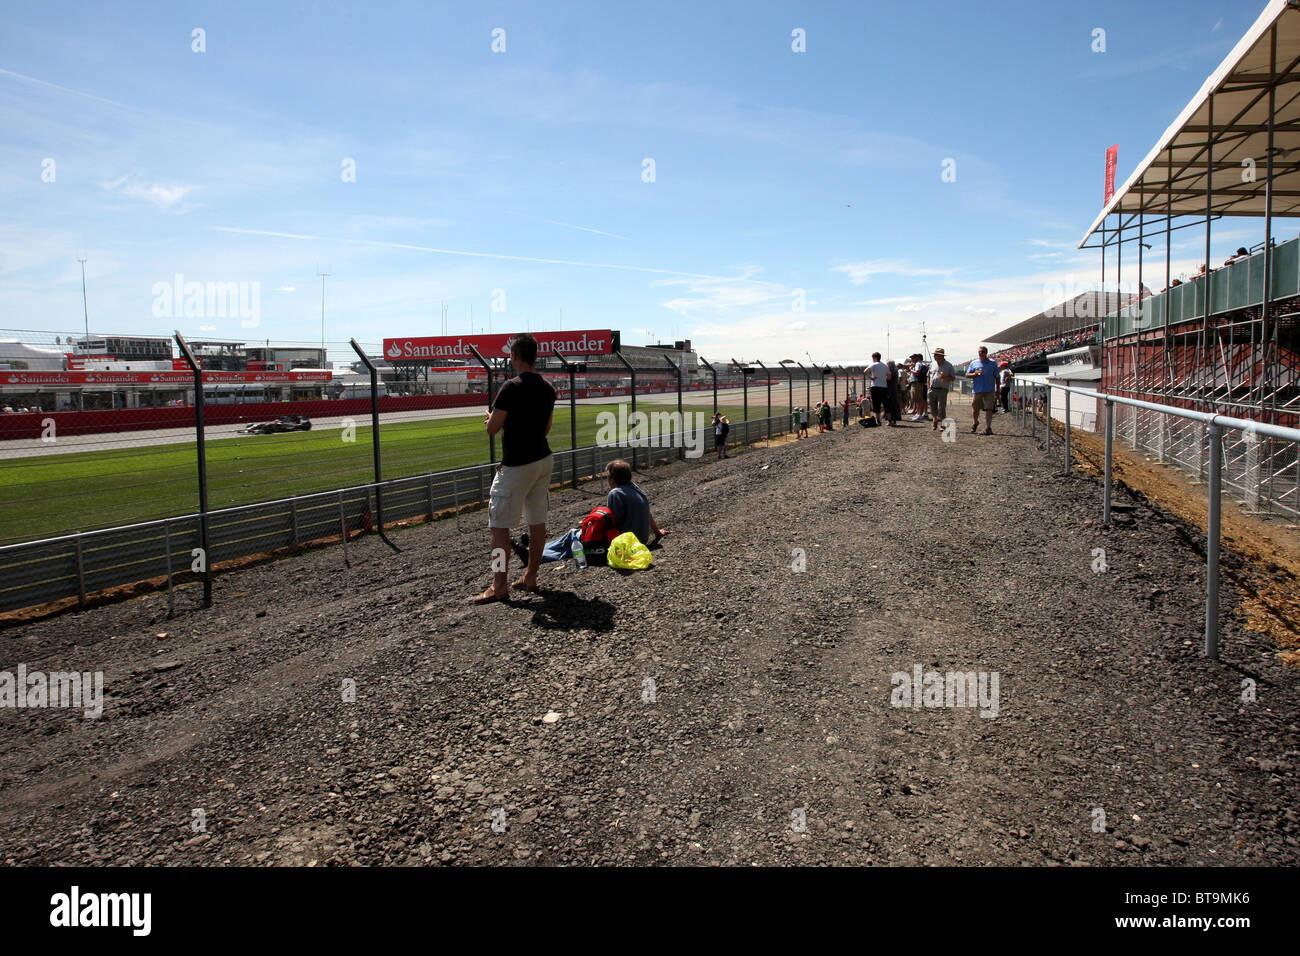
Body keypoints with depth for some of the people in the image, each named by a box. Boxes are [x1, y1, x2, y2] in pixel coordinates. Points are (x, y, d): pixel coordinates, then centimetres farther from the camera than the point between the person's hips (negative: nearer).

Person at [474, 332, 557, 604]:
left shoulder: (512, 387, -17)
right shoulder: (547, 388, 6)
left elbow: (492, 429, -15)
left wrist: (491, 417, 8)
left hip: (516, 465, -8)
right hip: (544, 458, 8)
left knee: (499, 524, -2)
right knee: (537, 520, 13)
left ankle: (499, 586, -2)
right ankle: (530, 577, 21)